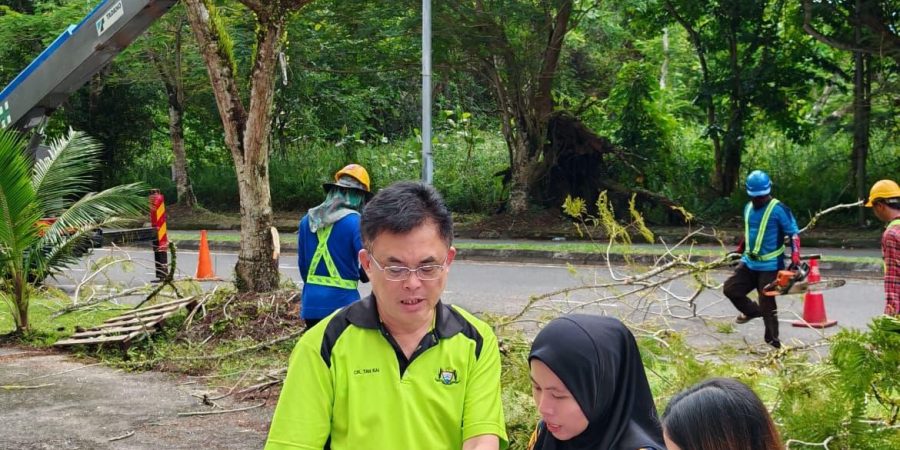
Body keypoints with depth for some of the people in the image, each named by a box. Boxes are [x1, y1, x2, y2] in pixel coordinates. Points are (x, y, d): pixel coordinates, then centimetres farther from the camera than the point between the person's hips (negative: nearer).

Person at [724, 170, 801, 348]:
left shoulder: (779, 209, -14)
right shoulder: (748, 208, 8)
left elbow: (794, 233, -14)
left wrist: (795, 256, -25)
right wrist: (740, 250, 26)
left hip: (770, 266, -7)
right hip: (749, 263, 7)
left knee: (767, 303, -4)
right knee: (730, 288, 3)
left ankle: (772, 340, 9)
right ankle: (753, 311, 27)